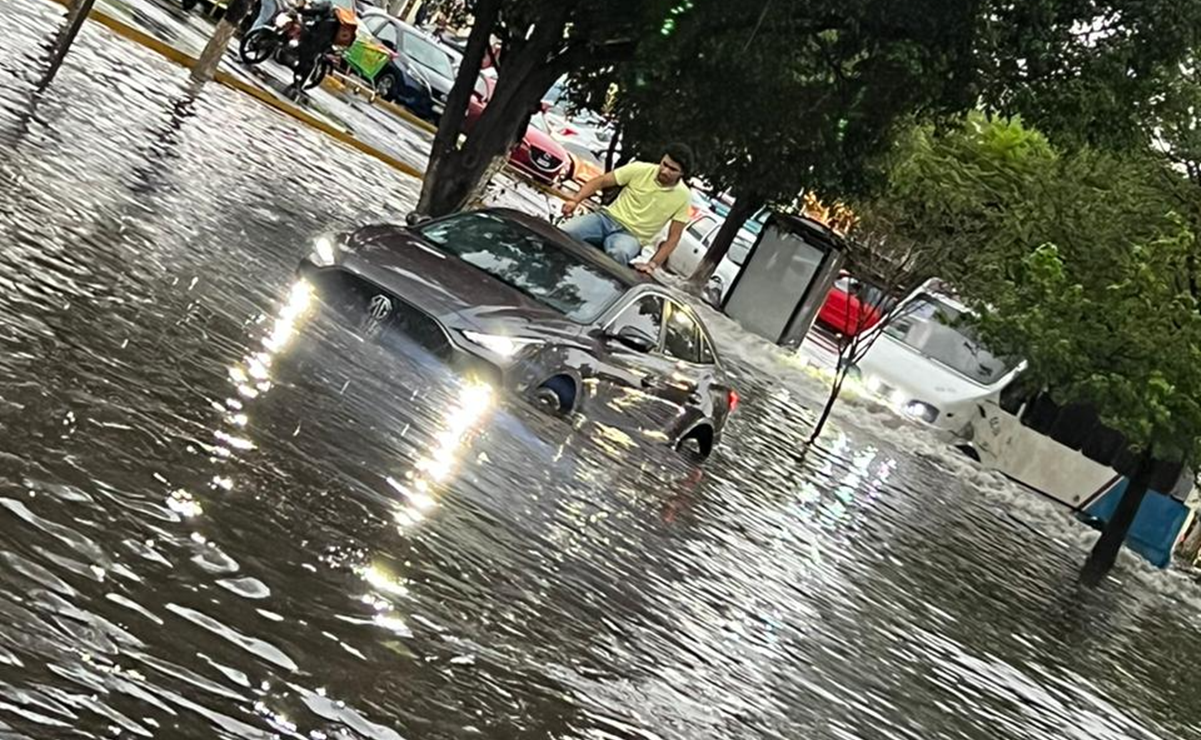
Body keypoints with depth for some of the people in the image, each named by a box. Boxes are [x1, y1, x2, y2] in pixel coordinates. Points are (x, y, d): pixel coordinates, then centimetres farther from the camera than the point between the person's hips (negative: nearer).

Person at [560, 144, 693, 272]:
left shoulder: (683, 196, -4)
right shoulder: (640, 170, -3)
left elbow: (673, 237, -2)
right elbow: (600, 182, 1)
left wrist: (652, 264, -15)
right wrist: (575, 201, -15)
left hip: (631, 236, -1)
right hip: (607, 218, 1)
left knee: (619, 254, -42)